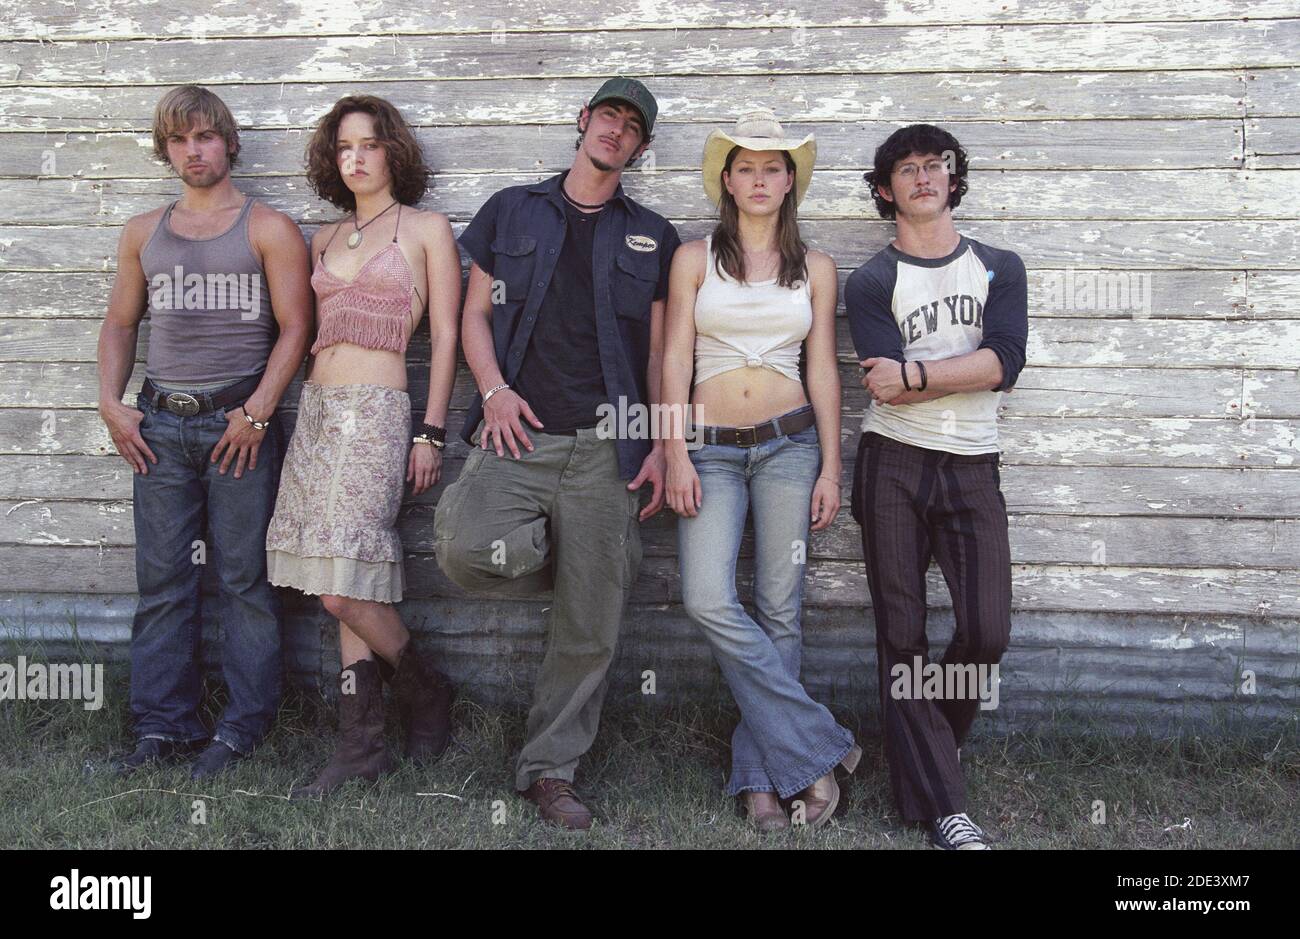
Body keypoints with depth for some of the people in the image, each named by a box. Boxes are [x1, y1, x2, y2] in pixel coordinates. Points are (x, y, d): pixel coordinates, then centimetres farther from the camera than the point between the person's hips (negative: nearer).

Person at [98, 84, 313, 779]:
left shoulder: (267, 229, 2)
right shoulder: (143, 233, 16)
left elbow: (294, 328, -4)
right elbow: (119, 323, 19)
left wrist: (256, 413, -12)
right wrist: (110, 403, 5)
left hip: (239, 422, -4)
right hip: (160, 424, 4)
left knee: (243, 578, -1)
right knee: (161, 580, 6)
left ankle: (241, 727, 8)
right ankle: (163, 725, 15)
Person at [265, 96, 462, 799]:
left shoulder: (427, 229, 2)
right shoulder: (326, 239, 18)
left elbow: (446, 337, -2)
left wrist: (432, 430, -7)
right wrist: (306, 403, 12)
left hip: (377, 412, -6)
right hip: (318, 410, 6)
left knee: (341, 584, -13)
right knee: (347, 586, 4)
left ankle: (424, 689, 11)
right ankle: (360, 741, 9)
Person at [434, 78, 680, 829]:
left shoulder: (652, 237, 15)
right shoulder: (513, 211, 15)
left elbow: (660, 350, 11)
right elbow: (476, 313, 12)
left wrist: (662, 445, 1)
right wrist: (494, 389, -5)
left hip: (605, 447, 0)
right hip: (519, 435, 0)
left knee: (591, 625, -1)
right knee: (467, 550, -26)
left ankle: (551, 768, 15)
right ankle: (556, 556, 8)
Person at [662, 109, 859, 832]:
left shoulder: (816, 269, 10)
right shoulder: (695, 259, 7)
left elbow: (824, 372, 8)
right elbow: (675, 361, 2)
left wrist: (831, 469, 2)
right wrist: (676, 456, -7)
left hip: (789, 444, 1)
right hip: (711, 448, 0)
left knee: (780, 610, -1)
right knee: (710, 602, -17)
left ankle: (762, 773, 11)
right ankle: (818, 748, -5)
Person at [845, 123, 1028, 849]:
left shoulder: (1000, 268, 10)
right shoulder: (872, 283, 3)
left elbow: (1006, 361, -8)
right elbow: (889, 388, -12)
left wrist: (914, 373, -14)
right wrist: (965, 371, -11)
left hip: (972, 468, 2)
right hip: (894, 467, -1)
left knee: (989, 631, -6)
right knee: (903, 636, -1)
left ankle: (929, 743, 24)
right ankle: (941, 803, 7)